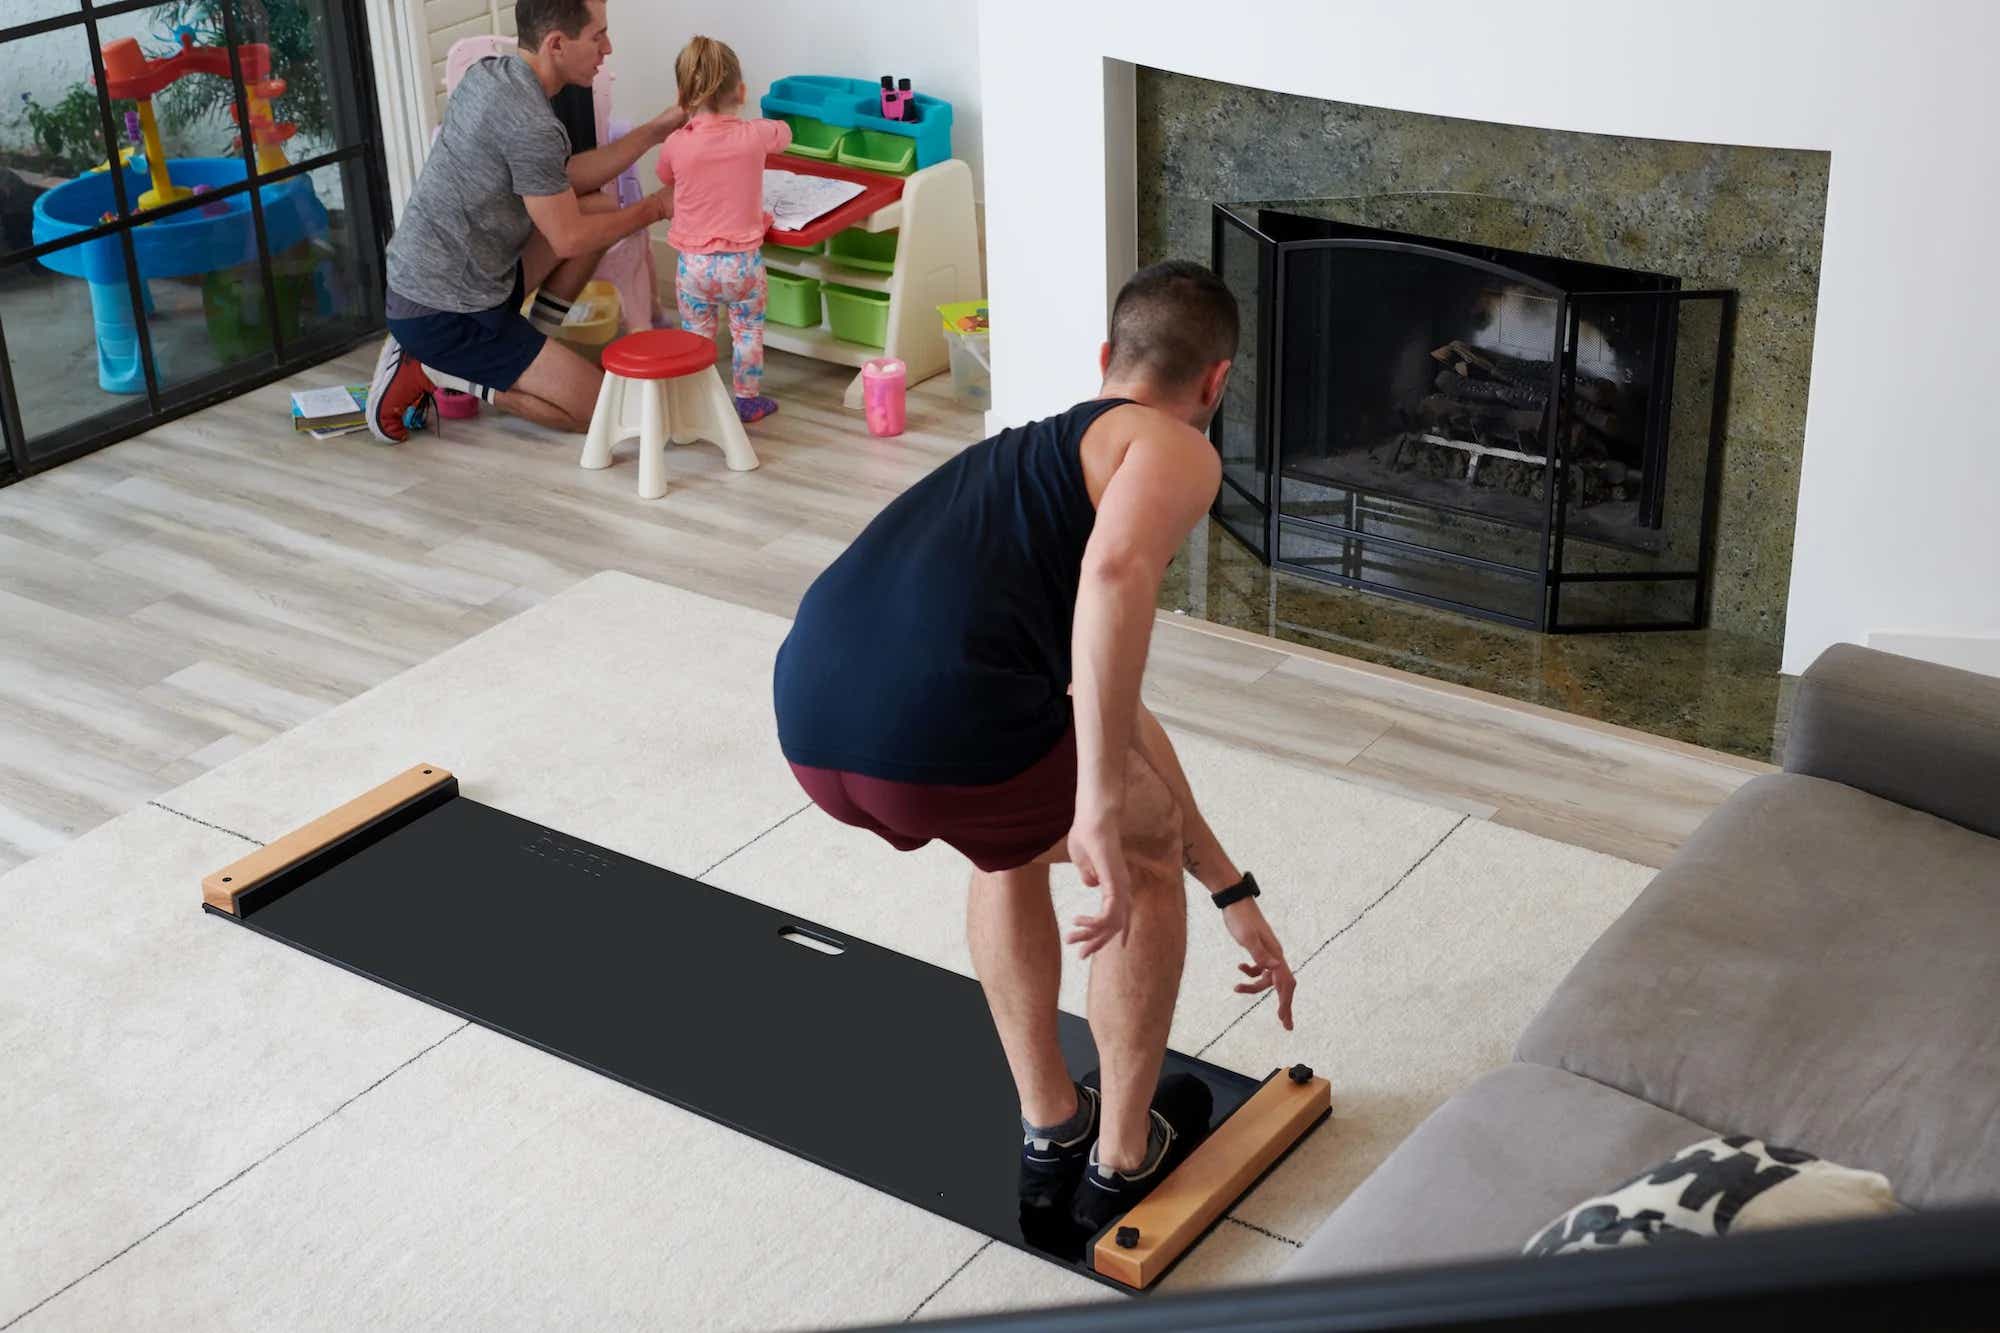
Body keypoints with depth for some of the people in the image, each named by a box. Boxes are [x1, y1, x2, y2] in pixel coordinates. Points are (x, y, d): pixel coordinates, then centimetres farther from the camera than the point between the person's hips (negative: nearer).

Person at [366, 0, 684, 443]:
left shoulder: (488, 73, 5)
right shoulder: (532, 127, -25)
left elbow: (565, 178, 12)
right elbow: (569, 239, -14)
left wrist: (653, 131, 8)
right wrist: (649, 210, 1)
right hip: (444, 318, -9)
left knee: (601, 206, 11)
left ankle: (525, 361, 14)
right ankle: (434, 373, -3)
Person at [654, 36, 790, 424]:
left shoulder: (675, 145, -10)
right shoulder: (755, 135, -10)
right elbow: (784, 133, 15)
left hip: (694, 262, 0)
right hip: (743, 261, 0)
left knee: (696, 335, 16)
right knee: (748, 332, 18)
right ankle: (749, 401, 26)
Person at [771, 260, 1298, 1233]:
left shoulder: (1036, 455, 36)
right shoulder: (1178, 454, 10)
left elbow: (1111, 707, 42)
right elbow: (1116, 570, -18)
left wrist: (1234, 896, 47)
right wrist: (1101, 809, -18)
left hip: (809, 729, 8)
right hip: (948, 740, -7)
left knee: (1011, 836, 38)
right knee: (1150, 852, 24)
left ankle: (1049, 1127, 43)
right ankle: (1122, 1160, 33)